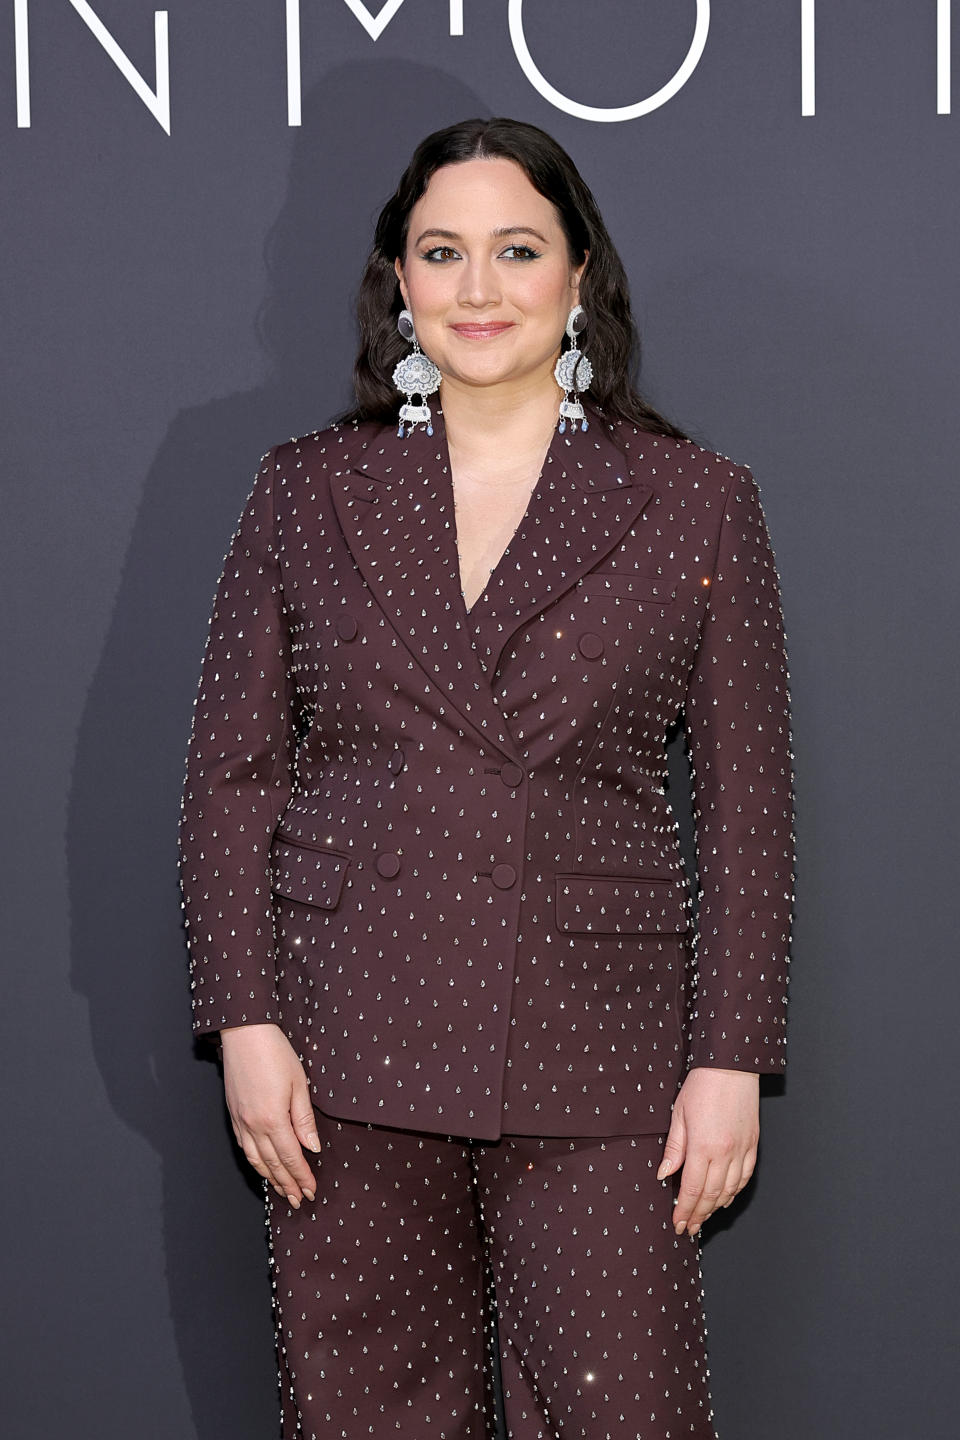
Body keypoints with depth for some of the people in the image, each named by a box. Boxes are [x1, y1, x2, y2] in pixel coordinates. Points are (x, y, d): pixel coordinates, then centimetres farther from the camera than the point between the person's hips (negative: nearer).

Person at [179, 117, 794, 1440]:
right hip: (350, 1043, 2)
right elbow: (230, 771, 6)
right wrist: (246, 1021, -2)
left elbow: (748, 806, 3)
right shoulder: (307, 491, 7)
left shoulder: (697, 505, 3)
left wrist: (731, 1059, -3)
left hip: (593, 1051, -1)